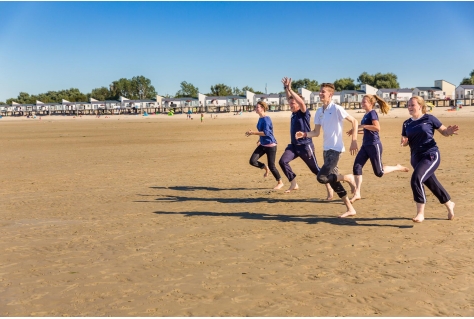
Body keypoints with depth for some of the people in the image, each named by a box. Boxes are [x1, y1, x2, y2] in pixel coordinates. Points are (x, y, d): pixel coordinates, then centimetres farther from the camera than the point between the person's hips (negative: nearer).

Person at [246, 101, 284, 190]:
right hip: (262, 145, 8)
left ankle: (280, 182, 19)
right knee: (252, 161, -5)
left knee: (271, 166, -1)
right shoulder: (260, 119, 8)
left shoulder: (266, 119, -18)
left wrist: (253, 133, -27)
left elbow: (266, 132, -27)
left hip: (270, 145, -8)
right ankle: (265, 168, 22)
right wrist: (259, 140, 22)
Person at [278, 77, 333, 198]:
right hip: (293, 145, 7)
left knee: (315, 169, 0)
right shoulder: (294, 113, 9)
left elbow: (302, 102, -29)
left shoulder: (304, 113, -11)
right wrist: (286, 88, 6)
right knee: (282, 161, -11)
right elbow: (289, 99, 17)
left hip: (305, 146, -7)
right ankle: (294, 184, -1)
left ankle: (329, 188, 15)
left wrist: (290, 89, -28)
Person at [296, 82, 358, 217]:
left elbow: (354, 121, -10)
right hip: (326, 149, 8)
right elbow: (316, 132, 11)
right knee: (332, 180, 10)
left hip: (335, 149, -8)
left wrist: (354, 141, -16)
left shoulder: (336, 109, -12)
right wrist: (304, 134, -8)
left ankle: (348, 178, 5)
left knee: (322, 177, -19)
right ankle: (350, 208, 20)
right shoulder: (319, 112, 9)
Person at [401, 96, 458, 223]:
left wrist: (449, 131, -22)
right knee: (432, 184, 17)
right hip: (416, 157, 6)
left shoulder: (429, 118, -6)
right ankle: (449, 205, 42)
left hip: (431, 155, -6)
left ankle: (420, 213, -13)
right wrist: (403, 142, -9)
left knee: (416, 179, -24)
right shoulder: (406, 124, 8)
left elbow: (444, 131, 1)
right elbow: (405, 142, 15)